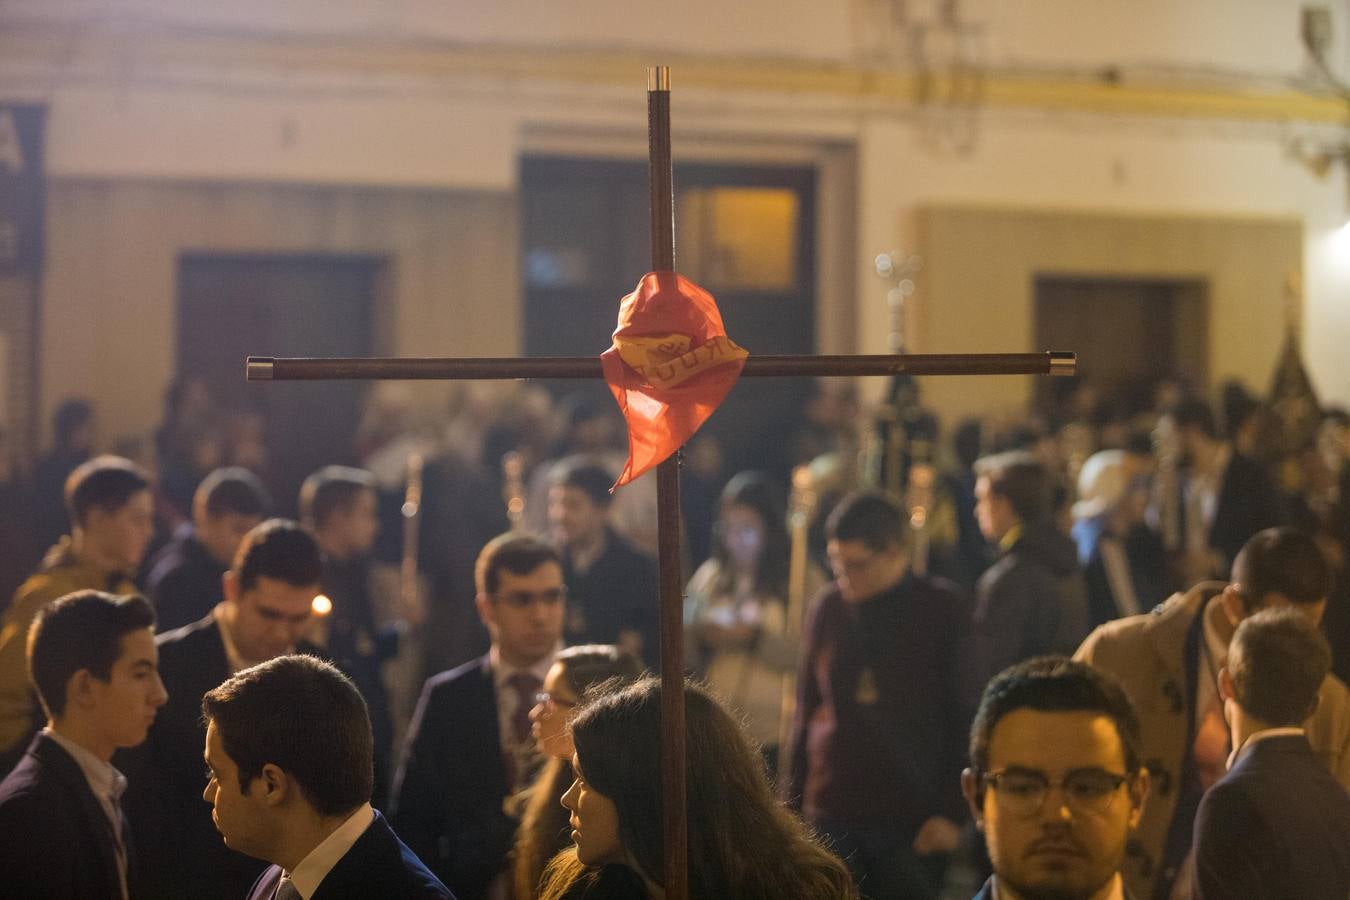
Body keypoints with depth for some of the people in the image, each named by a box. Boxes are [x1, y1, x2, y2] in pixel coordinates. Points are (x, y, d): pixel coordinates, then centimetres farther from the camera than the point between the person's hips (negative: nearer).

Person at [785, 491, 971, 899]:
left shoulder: (944, 609, -2)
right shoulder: (829, 608, 7)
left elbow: (964, 721, -1)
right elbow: (806, 712, 13)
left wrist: (951, 813, -6)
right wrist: (791, 805, 9)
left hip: (913, 816, -3)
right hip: (833, 812, 3)